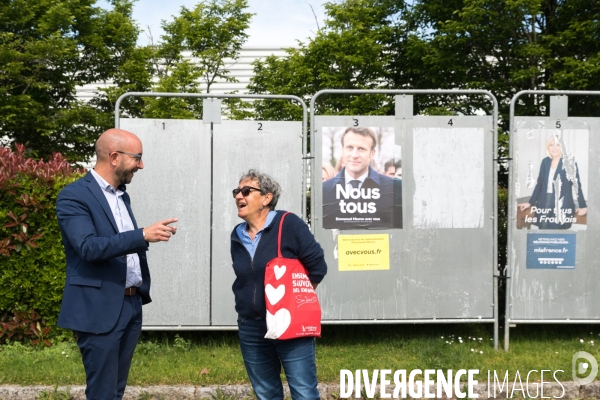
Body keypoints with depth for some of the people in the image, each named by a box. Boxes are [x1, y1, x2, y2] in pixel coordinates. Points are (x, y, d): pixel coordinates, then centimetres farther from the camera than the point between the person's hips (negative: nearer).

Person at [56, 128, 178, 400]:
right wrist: (143, 235, -28)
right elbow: (89, 246, -24)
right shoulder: (74, 196, -11)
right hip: (99, 310, -8)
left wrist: (143, 289, 11)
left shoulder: (121, 195, 15)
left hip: (131, 306, 8)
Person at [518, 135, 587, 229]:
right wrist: (530, 202, 18)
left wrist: (582, 206, -4)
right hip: (545, 205, 4)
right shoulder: (545, 161, 9)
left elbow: (577, 185, -2)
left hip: (562, 206, -4)